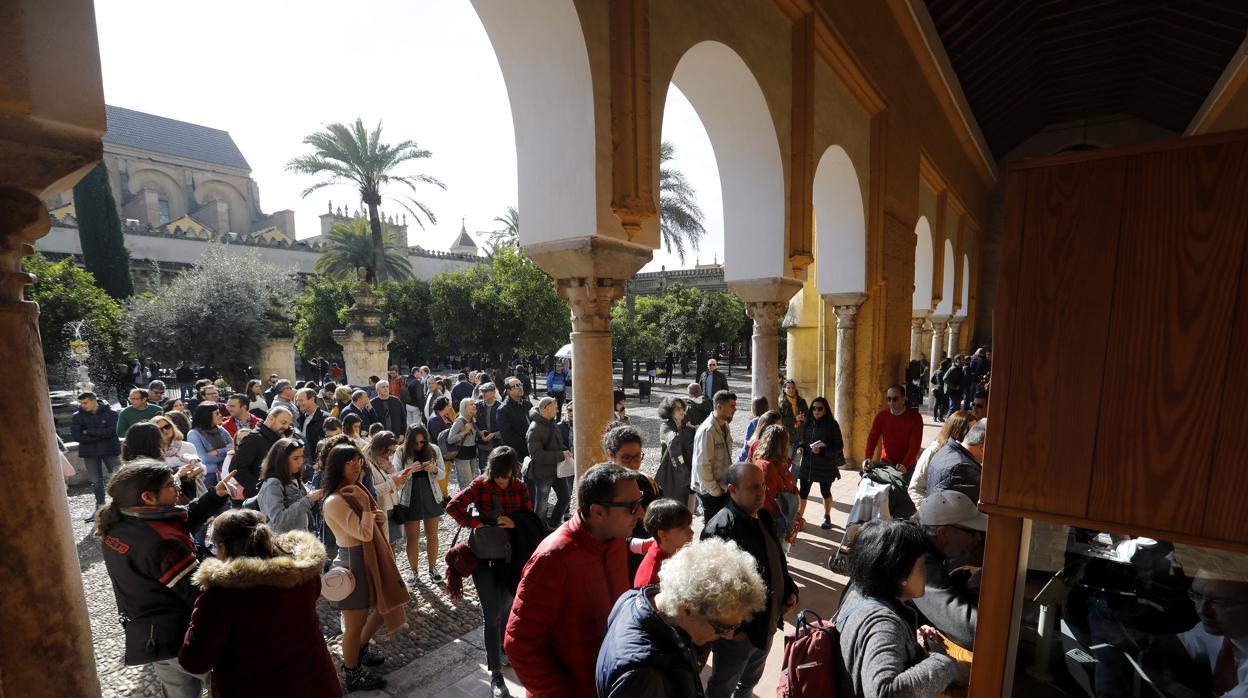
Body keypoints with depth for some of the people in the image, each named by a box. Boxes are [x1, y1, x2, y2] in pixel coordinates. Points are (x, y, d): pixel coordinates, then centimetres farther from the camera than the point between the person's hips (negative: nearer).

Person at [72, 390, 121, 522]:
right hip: (90, 452, 2)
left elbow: (111, 431, -17)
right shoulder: (77, 416, -2)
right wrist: (101, 435, -15)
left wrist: (89, 431, -14)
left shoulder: (110, 413, -7)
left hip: (110, 450, -2)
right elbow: (76, 436, -10)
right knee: (96, 480, 11)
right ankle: (100, 506, 23)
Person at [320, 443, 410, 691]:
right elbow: (364, 533, -26)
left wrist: (380, 517, -5)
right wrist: (365, 503, -26)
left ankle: (360, 651, 46)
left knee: (384, 608, 23)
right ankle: (352, 675, 31)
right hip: (355, 563, -9)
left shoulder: (355, 490, 5)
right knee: (355, 624, 10)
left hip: (372, 558, 9)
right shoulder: (335, 501, -23)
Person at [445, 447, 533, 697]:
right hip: (483, 556, -3)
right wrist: (477, 524, -25)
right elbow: (452, 506, -21)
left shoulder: (520, 488, -5)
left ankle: (503, 648, 48)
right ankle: (495, 674, 16)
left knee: (507, 605, 20)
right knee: (492, 614, 0)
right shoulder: (479, 485, -13)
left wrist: (515, 523, -25)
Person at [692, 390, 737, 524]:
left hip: (724, 487, 8)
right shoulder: (707, 431, -22)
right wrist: (715, 491, -16)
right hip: (710, 492, -8)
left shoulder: (725, 426, 6)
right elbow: (702, 465, -23)